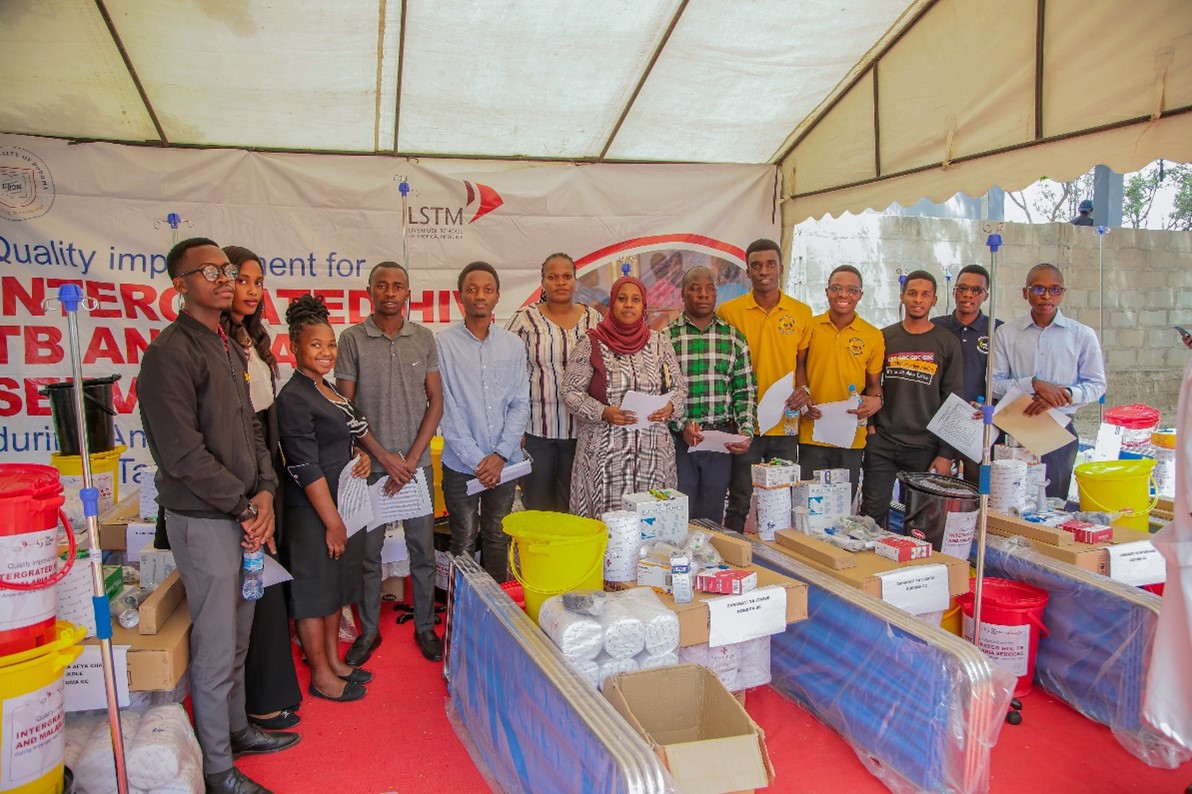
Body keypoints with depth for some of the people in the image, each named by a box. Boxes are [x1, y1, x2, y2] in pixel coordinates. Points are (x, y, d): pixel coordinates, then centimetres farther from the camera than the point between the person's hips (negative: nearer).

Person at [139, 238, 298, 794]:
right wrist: (244, 505, -13)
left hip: (242, 515, 8)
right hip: (203, 521, -8)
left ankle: (236, 728, 38)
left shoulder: (227, 348, 13)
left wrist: (264, 492, 0)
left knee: (238, 638, 20)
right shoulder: (170, 352, -15)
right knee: (216, 649, 3)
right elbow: (183, 452, -20)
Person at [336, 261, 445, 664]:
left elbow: (436, 402, 3)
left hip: (417, 463, 1)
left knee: (423, 549, 8)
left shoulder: (424, 338, 4)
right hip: (370, 465, -1)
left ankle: (425, 626, 24)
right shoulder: (352, 339, -1)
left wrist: (412, 458, -6)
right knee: (367, 551, 8)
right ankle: (369, 630, 25)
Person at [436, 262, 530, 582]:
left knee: (498, 540, 14)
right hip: (461, 464, -3)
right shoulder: (444, 343, -5)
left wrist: (500, 454, -8)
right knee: (464, 543, 6)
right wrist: (476, 459, -11)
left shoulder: (513, 344, 4)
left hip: (505, 463, 3)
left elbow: (521, 404, 3)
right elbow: (447, 408, -7)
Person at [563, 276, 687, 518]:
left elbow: (679, 387, 14)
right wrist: (603, 412, -14)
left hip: (653, 450, 3)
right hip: (605, 450, -2)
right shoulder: (593, 343, 0)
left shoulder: (659, 341, 8)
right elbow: (570, 391, 1)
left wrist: (671, 407, -7)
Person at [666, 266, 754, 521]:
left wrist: (746, 432, -6)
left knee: (712, 518, 11)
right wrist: (681, 425, -16)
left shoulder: (734, 339, 7)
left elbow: (746, 392, 7)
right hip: (678, 439, -2)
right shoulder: (666, 337, 0)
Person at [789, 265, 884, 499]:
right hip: (812, 433, -1)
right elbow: (798, 366, 8)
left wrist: (876, 400, -11)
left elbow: (874, 383, 11)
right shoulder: (810, 326, 2)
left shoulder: (874, 336, 5)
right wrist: (802, 392, -10)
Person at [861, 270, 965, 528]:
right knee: (872, 514, 1)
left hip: (925, 447, -1)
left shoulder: (947, 343, 3)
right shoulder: (884, 338, 7)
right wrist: (869, 424, -1)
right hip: (881, 443, 1)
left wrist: (946, 453, -4)